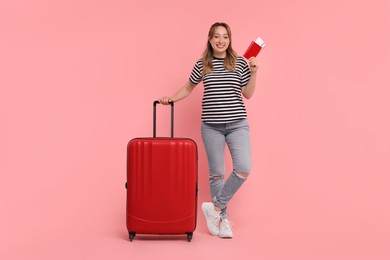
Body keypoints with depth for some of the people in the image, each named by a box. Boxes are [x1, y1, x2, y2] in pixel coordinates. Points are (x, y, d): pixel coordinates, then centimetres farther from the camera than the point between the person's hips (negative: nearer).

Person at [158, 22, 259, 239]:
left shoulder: (240, 63, 3)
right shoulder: (202, 64, 4)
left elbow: (248, 94, 7)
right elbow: (188, 88, 18)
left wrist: (253, 73, -5)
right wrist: (171, 98, 5)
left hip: (237, 124, 0)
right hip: (211, 126, 0)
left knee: (243, 169, -13)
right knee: (217, 173, 4)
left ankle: (215, 207, 4)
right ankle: (223, 218, 18)